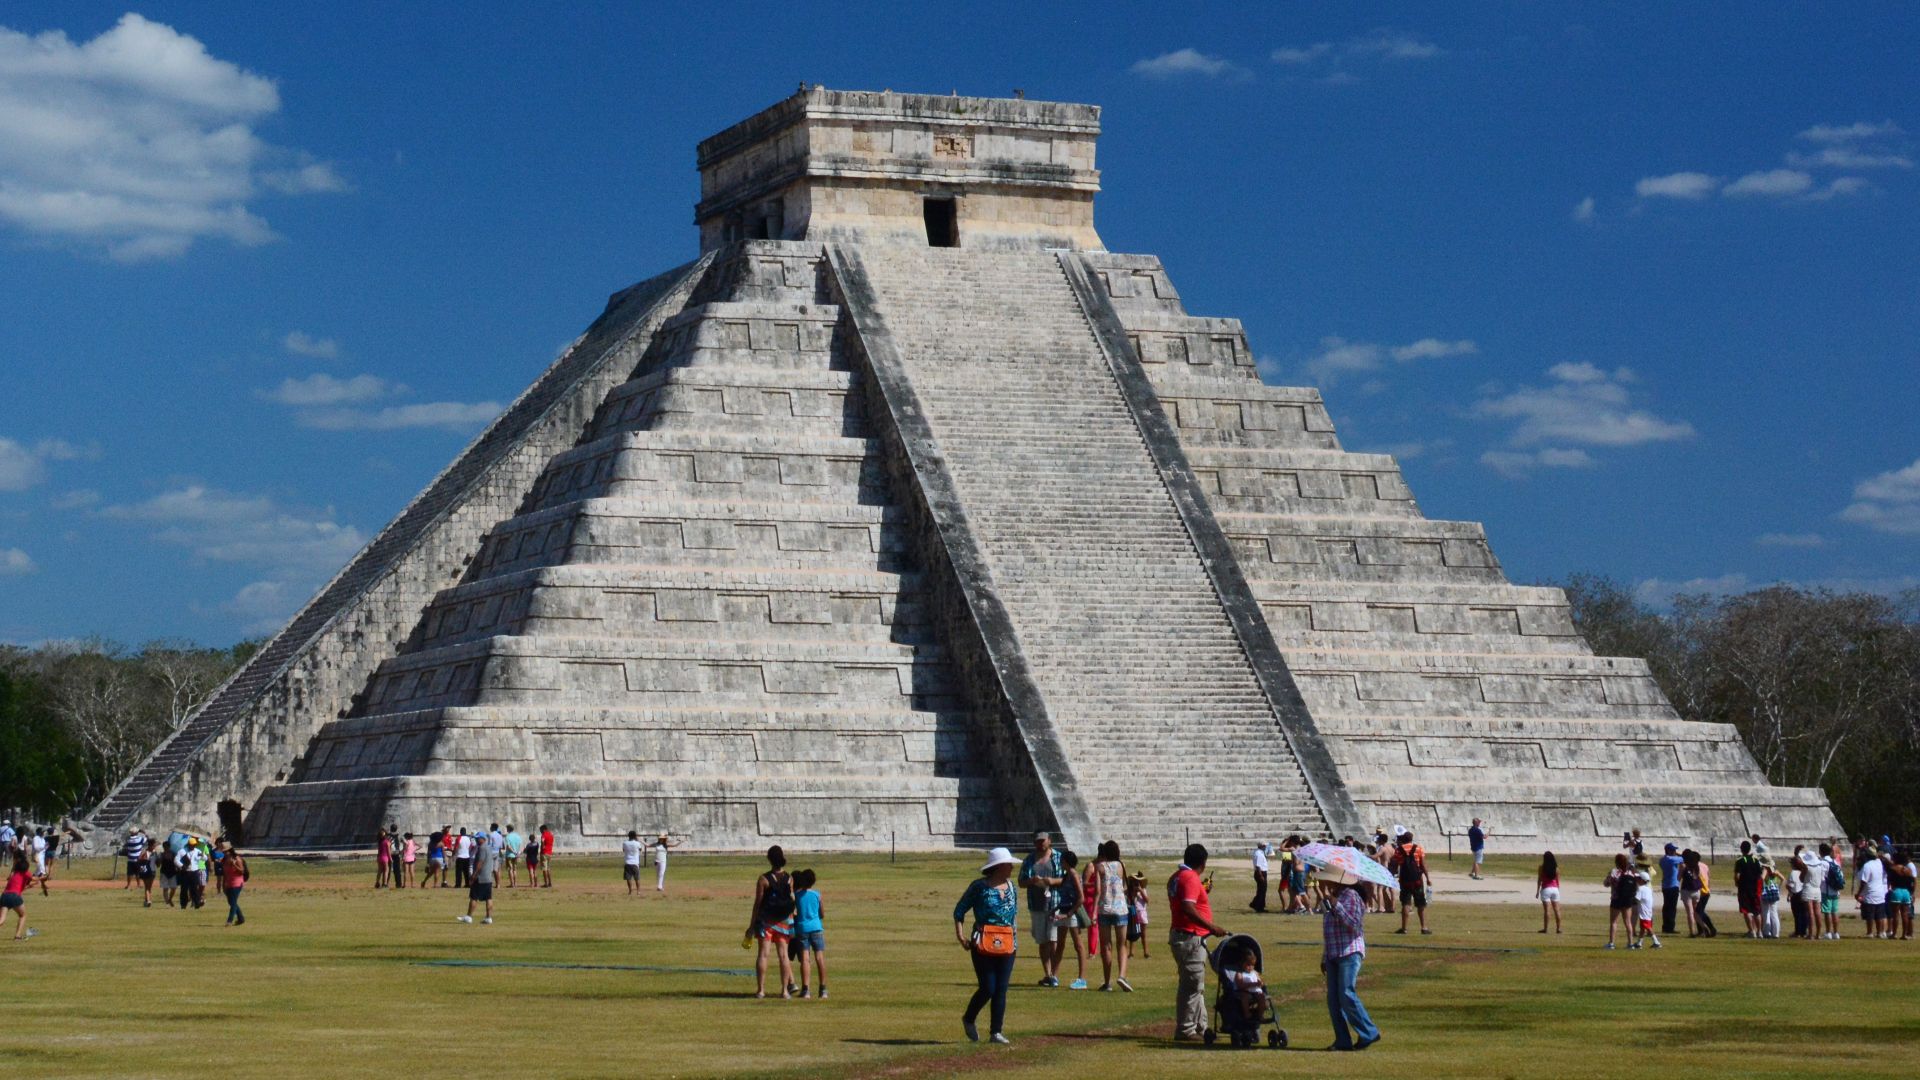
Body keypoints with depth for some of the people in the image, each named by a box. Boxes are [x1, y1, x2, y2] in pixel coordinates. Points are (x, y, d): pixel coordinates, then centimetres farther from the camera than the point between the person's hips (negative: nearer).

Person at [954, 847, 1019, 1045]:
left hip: (1007, 945, 5)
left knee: (1001, 989, 2)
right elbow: (959, 911, 0)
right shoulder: (979, 886, -5)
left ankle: (996, 1032, 7)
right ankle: (968, 1019, 20)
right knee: (988, 988, -6)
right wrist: (960, 935, -10)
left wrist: (1015, 936, 12)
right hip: (983, 943, -5)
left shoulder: (1010, 886, 11)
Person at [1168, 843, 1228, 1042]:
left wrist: (1202, 891, 30)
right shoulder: (1191, 879, -17)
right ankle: (1185, 1030, -4)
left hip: (1179, 934, 11)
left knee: (1196, 985, 17)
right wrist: (1211, 927, -27)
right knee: (1192, 985, -6)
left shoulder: (1177, 877, 14)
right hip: (1191, 938, -11)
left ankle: (1200, 1027, 23)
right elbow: (1188, 909, -28)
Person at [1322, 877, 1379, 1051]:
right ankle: (1343, 1041, 6)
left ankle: (1368, 1033, -8)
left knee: (1346, 995, -16)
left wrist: (1337, 906, -25)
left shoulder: (1351, 896, -8)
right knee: (1333, 998, 3)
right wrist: (1324, 958, 25)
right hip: (1333, 955, 9)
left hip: (1349, 953, -9)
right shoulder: (1333, 898, 20)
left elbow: (1355, 924, -20)